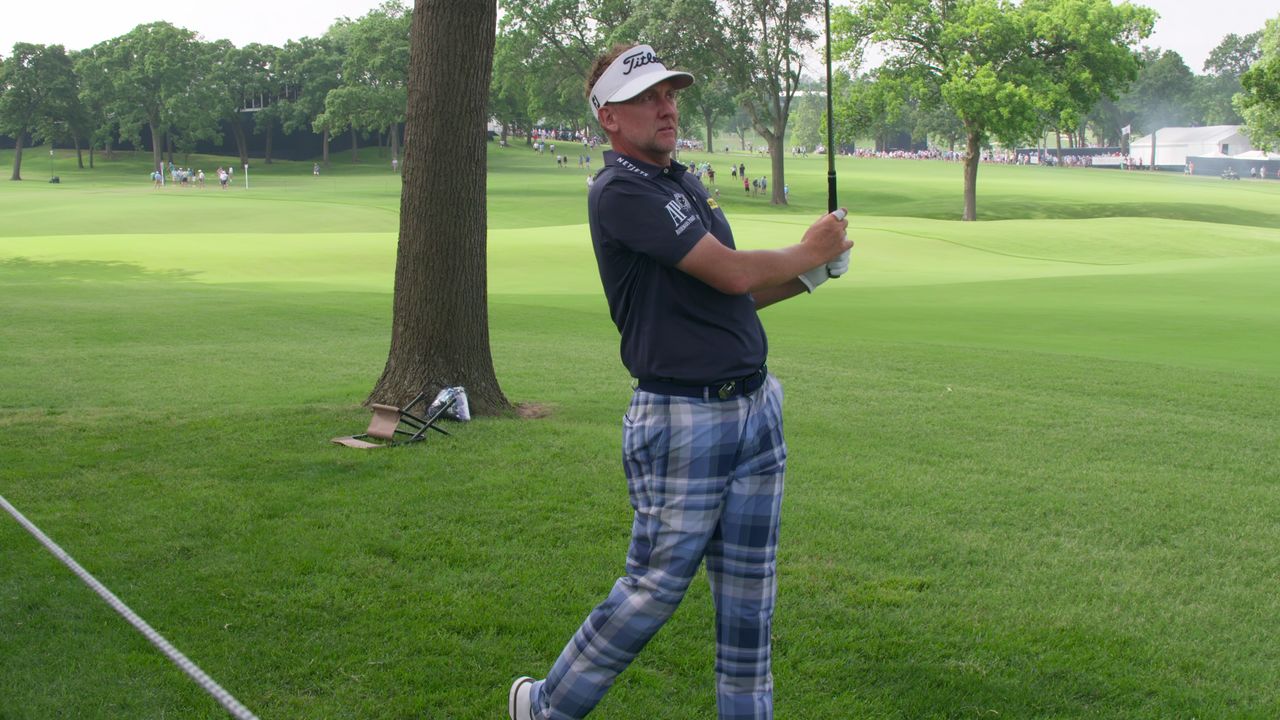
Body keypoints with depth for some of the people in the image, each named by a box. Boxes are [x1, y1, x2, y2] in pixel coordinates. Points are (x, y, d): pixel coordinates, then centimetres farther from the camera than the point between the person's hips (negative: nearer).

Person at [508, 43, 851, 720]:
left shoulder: (687, 184, 15)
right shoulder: (619, 191, -14)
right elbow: (732, 273, -18)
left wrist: (810, 274, 6)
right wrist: (807, 251, 0)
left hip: (755, 407, 8)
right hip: (680, 421, -8)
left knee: (749, 594, 11)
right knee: (655, 588, 1)